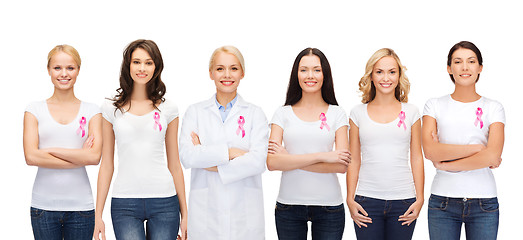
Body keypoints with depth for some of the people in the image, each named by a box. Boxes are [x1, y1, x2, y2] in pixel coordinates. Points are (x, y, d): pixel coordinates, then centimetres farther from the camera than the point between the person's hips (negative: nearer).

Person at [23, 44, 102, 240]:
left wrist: (51, 150, -8)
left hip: (80, 204, 0)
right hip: (43, 205, 0)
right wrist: (80, 157, -8)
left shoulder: (91, 111, 6)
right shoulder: (34, 110, 5)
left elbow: (95, 157, -7)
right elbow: (30, 157, -7)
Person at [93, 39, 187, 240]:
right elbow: (106, 165, 7)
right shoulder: (111, 109, 6)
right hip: (124, 204, -1)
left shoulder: (168, 109, 6)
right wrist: (98, 215, 5)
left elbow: (174, 164, 10)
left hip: (164, 201, 1)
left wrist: (184, 212, 8)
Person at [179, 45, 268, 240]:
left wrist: (213, 166, -9)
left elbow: (258, 161, -8)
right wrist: (229, 152, -11)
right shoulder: (195, 112, 8)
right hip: (205, 210, 0)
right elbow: (186, 156, -6)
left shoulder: (255, 114, 6)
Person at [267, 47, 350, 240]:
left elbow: (341, 166, -7)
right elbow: (272, 162, -8)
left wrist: (290, 160, -10)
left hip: (329, 205, 0)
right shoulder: (283, 113, 4)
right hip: (288, 204, 0)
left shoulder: (337, 114, 4)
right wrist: (321, 156, -15)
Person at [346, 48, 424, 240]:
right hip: (367, 201, 0)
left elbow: (416, 158, 8)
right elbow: (354, 161, 8)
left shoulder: (411, 112, 8)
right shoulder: (358, 113, 7)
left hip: (403, 201, 0)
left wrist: (419, 199, 2)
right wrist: (350, 199, 1)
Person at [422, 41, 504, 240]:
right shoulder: (434, 105, 7)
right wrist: (477, 148, -10)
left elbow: (492, 156, -8)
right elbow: (430, 150, -8)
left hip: (483, 202, 0)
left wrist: (445, 165, -7)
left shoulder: (493, 108, 6)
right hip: (443, 200, 0)